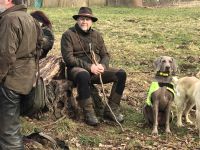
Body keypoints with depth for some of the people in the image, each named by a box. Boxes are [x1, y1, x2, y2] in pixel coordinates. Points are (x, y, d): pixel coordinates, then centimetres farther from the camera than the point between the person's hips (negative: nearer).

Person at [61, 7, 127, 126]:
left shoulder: (96, 35, 14)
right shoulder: (68, 35, -2)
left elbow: (105, 55, 13)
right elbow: (68, 58, -11)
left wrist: (102, 66, -11)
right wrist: (89, 67, -19)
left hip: (96, 70, 5)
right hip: (77, 69, -5)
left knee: (121, 74, -13)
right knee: (84, 75, -41)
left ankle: (111, 110, -8)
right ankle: (89, 113, -29)